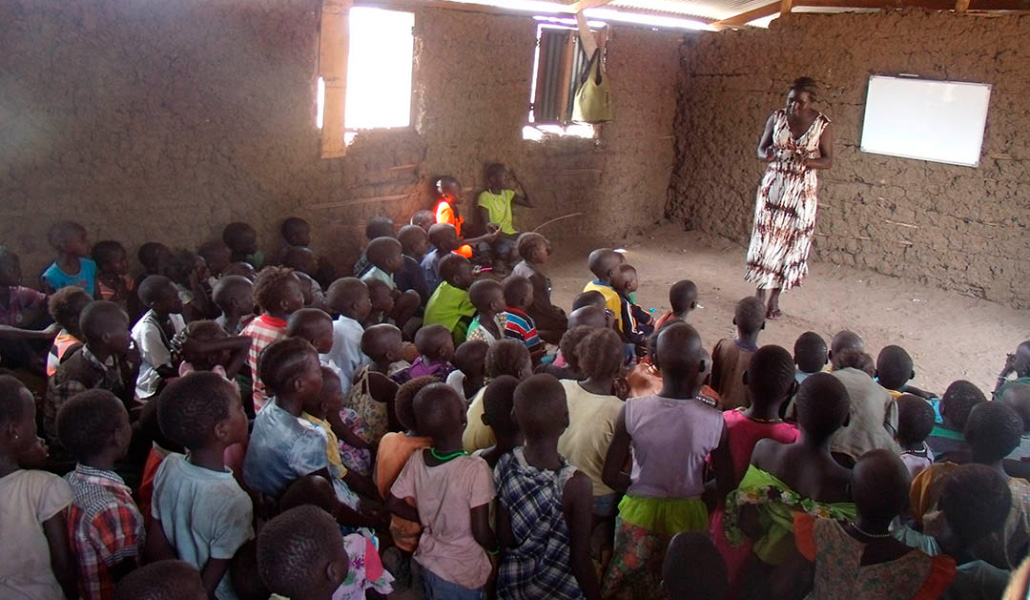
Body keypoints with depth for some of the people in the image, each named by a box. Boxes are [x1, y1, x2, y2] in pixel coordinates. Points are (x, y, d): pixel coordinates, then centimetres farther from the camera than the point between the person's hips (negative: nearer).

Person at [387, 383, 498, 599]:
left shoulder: (417, 460, -11)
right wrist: (500, 549, -3)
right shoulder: (475, 468, -27)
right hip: (463, 574, -5)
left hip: (428, 563, 5)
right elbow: (481, 533, -23)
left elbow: (393, 504, 1)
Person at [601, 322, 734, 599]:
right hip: (688, 514, 1)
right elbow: (725, 485, -10)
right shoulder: (713, 421, -20)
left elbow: (610, 476, -14)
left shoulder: (632, 411, -21)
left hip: (639, 511, 0)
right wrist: (693, 492, 8)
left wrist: (640, 487, 4)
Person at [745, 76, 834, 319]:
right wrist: (766, 155, -18)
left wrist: (808, 161, -22)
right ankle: (760, 297, 8)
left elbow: (828, 160, -1)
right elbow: (761, 148, 6)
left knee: (791, 242, 3)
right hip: (773, 186, 1)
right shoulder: (776, 118, -1)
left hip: (802, 191, -1)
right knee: (765, 238, -1)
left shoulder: (822, 125, -6)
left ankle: (775, 299, 15)